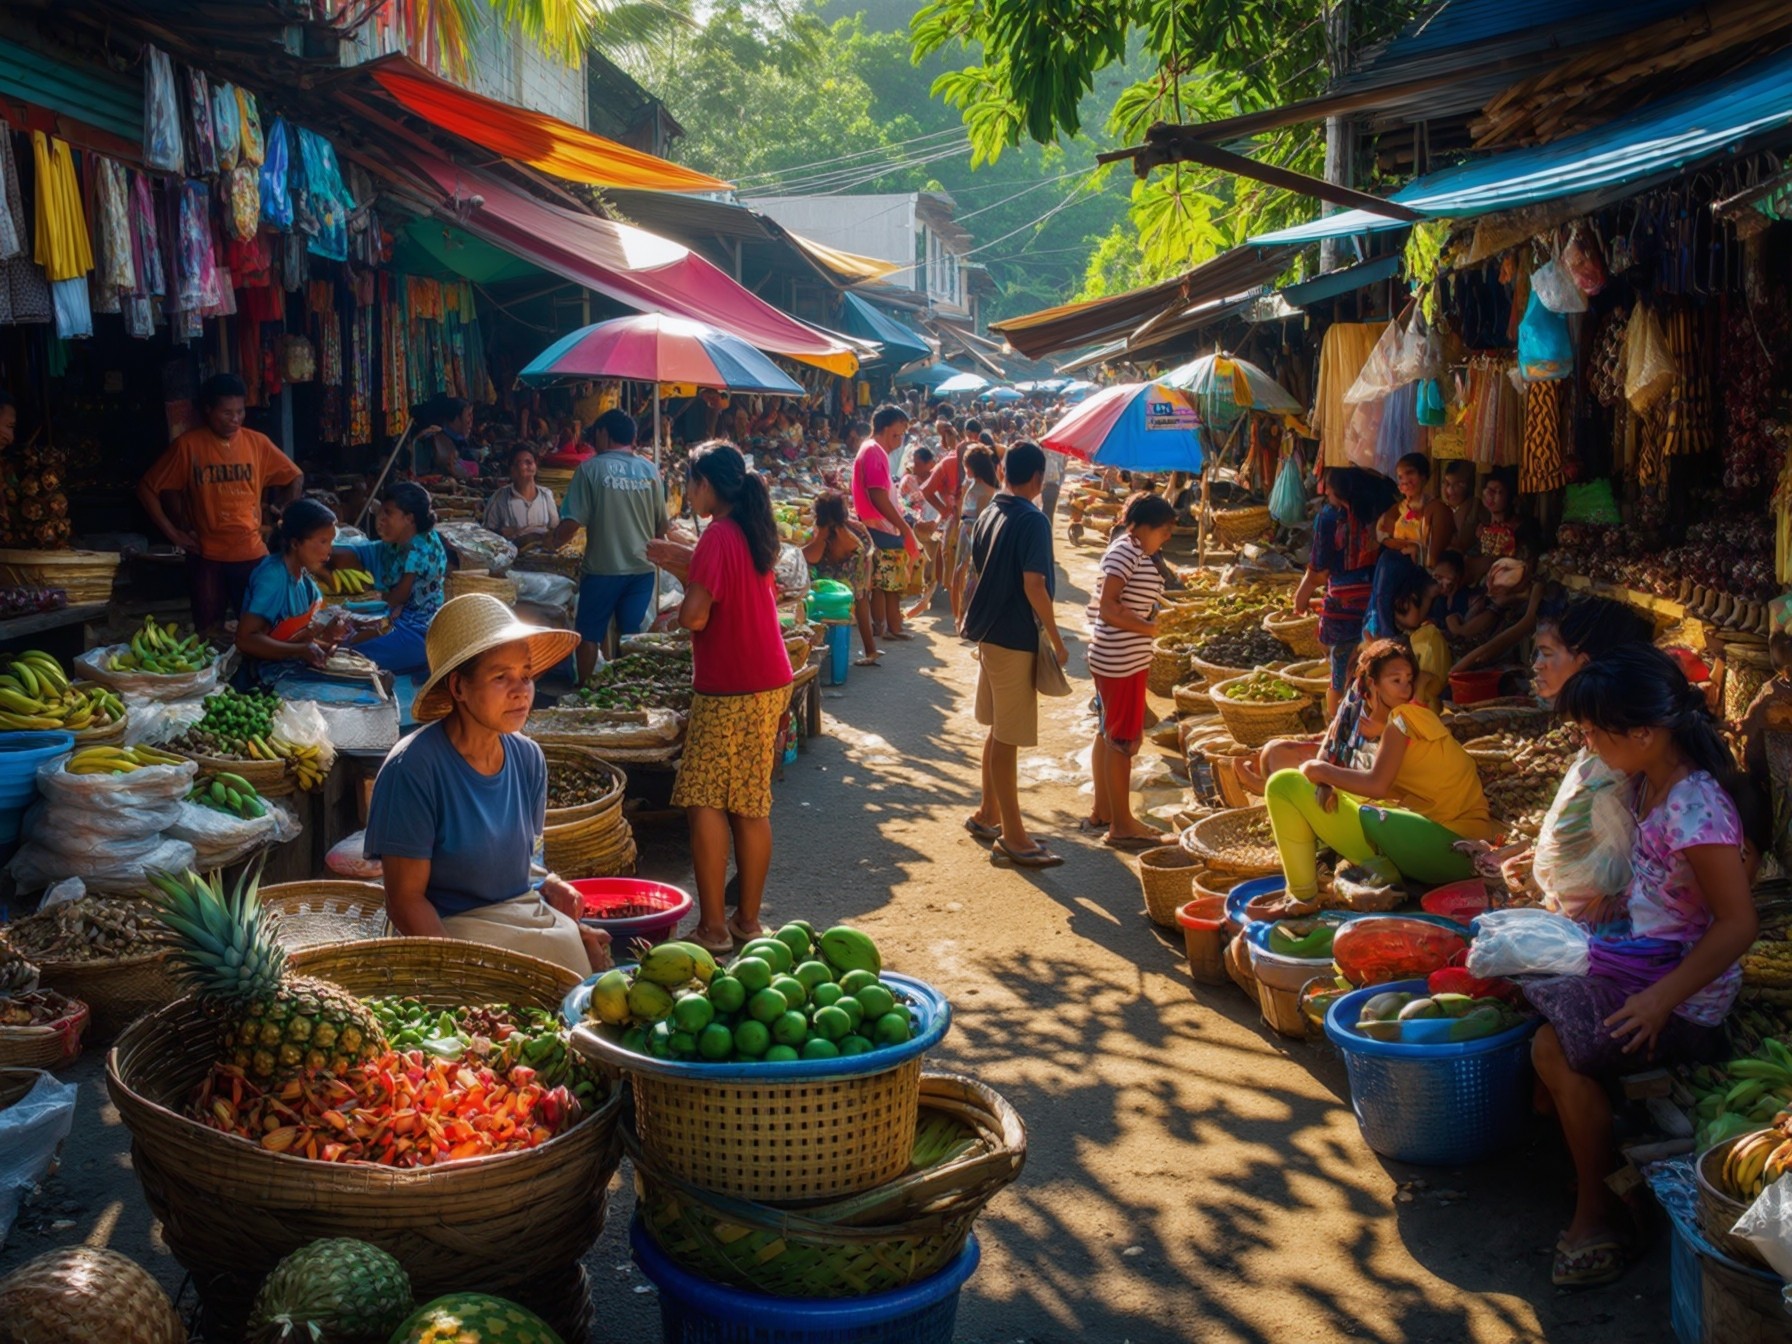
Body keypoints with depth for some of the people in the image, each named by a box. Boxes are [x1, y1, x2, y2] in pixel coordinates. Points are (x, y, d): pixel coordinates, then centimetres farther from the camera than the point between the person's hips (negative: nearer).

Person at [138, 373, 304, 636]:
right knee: (208, 632, 7)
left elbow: (295, 478, 13)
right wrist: (172, 532, -4)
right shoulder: (188, 445, -5)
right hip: (207, 556, -1)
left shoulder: (257, 442, 1)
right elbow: (147, 488, 0)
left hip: (252, 554, 1)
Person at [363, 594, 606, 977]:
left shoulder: (528, 758, 4)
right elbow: (405, 900, -13)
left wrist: (551, 889, -3)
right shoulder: (413, 768, -15)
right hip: (448, 929, -6)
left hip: (529, 915, 6)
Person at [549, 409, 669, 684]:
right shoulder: (650, 470, 2)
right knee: (634, 636, 10)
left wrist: (555, 540, 6)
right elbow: (661, 527, 8)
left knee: (589, 635, 11)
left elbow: (572, 522, -13)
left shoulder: (592, 468, -9)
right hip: (642, 567, 3)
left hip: (603, 568, -3)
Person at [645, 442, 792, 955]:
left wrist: (685, 578, 0)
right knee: (751, 805, 12)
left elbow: (695, 616, -20)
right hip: (771, 684, 9)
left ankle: (713, 927, -3)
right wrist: (683, 563, 19)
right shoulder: (755, 531, 11)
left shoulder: (718, 536, -16)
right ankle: (749, 921, 17)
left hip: (729, 691, -9)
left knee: (704, 802, -3)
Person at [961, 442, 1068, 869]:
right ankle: (1012, 836, 2)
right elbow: (1033, 586, -23)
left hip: (988, 632, 9)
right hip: (1016, 640, -9)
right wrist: (1056, 638, -15)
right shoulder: (1032, 521, -17)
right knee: (1008, 739, -4)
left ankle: (987, 814, 31)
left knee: (998, 731, 20)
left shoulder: (988, 515, 8)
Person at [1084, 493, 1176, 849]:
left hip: (1116, 657, 10)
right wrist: (1147, 628, -16)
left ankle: (1101, 812, 28)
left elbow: (1104, 604, 15)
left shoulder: (1132, 551, 14)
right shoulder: (1127, 550, -16)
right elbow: (1107, 607, -22)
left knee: (1109, 733, 17)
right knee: (1123, 739, -4)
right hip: (1122, 659, -10)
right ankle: (1121, 826, 3)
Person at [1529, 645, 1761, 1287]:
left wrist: (1662, 999, -28)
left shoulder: (1696, 809, -25)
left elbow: (1737, 924, -25)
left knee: (1556, 1047, -23)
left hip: (1689, 993, -10)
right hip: (1643, 963, 10)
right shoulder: (1649, 785, 4)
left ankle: (1596, 1210, -5)